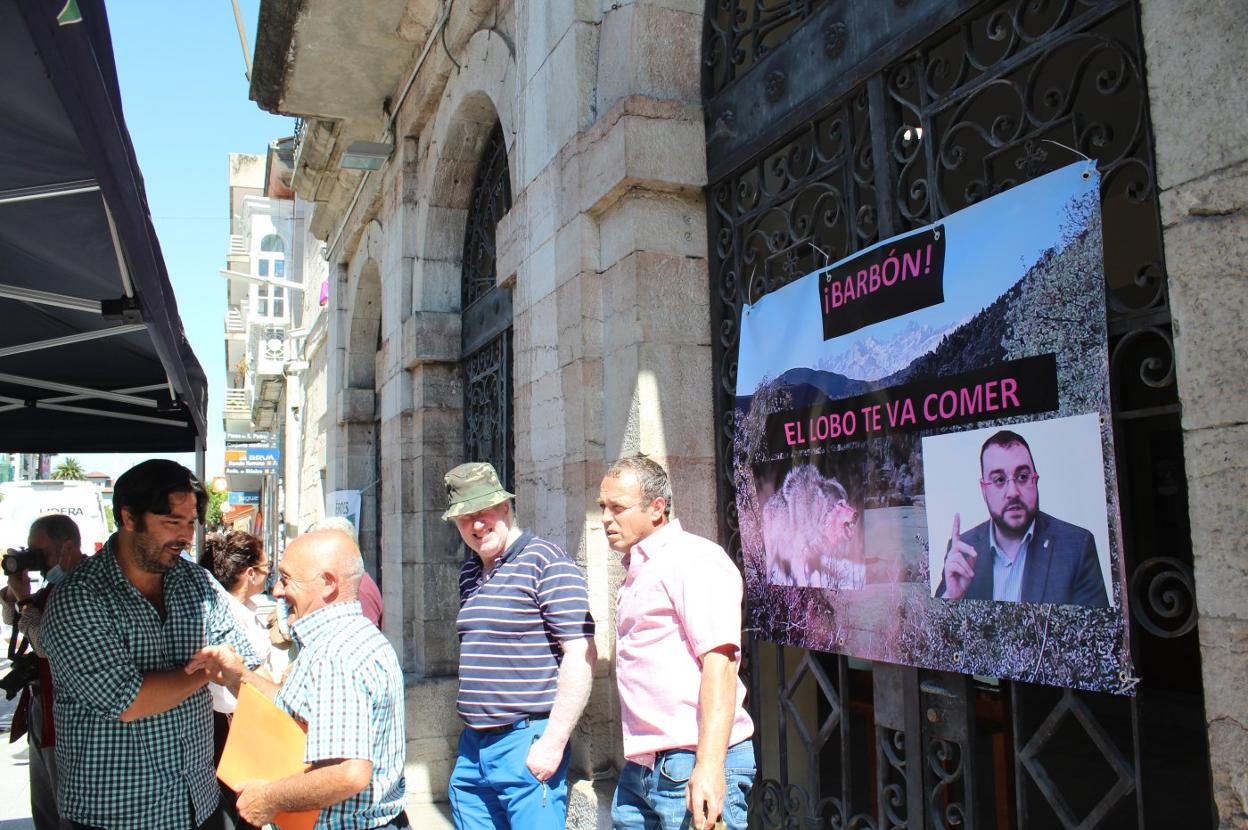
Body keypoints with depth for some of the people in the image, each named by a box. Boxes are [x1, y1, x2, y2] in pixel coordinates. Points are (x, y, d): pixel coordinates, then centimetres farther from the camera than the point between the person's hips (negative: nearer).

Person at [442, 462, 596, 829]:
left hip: (527, 746, -7)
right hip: (472, 746, 7)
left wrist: (552, 743, -18)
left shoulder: (546, 562, -10)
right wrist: (471, 735, 18)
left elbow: (581, 655, -16)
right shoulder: (469, 574, 14)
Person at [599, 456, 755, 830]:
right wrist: (637, 757, 17)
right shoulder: (637, 570, 18)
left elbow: (719, 662, -20)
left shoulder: (694, 559, -11)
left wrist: (709, 765, -26)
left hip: (694, 763, -9)